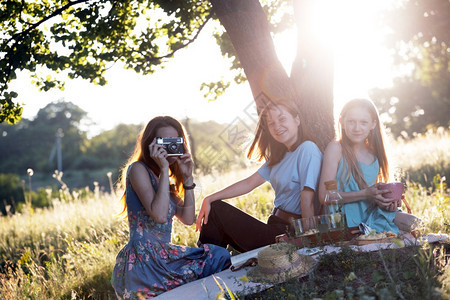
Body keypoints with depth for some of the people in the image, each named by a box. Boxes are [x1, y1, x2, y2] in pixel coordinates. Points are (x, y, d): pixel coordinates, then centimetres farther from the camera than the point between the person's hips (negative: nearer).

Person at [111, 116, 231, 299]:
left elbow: (188, 219, 9)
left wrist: (187, 178, 3)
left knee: (219, 255, -2)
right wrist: (164, 170, -17)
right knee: (216, 259, -14)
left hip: (163, 255, 9)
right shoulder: (138, 169, -7)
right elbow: (159, 215, -20)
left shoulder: (163, 179, 19)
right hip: (143, 261, -9)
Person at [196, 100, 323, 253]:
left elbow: (308, 201, -20)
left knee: (217, 210, -4)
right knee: (214, 208, 12)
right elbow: (249, 183, 11)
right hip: (275, 227, 9)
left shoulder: (307, 150, -16)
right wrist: (209, 199, 4)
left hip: (289, 234, -9)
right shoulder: (280, 155, 13)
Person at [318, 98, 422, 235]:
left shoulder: (374, 154, 11)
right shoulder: (335, 149, -7)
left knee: (412, 223, -15)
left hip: (370, 217, 6)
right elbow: (324, 195, -14)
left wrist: (383, 202, -1)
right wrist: (365, 194, -19)